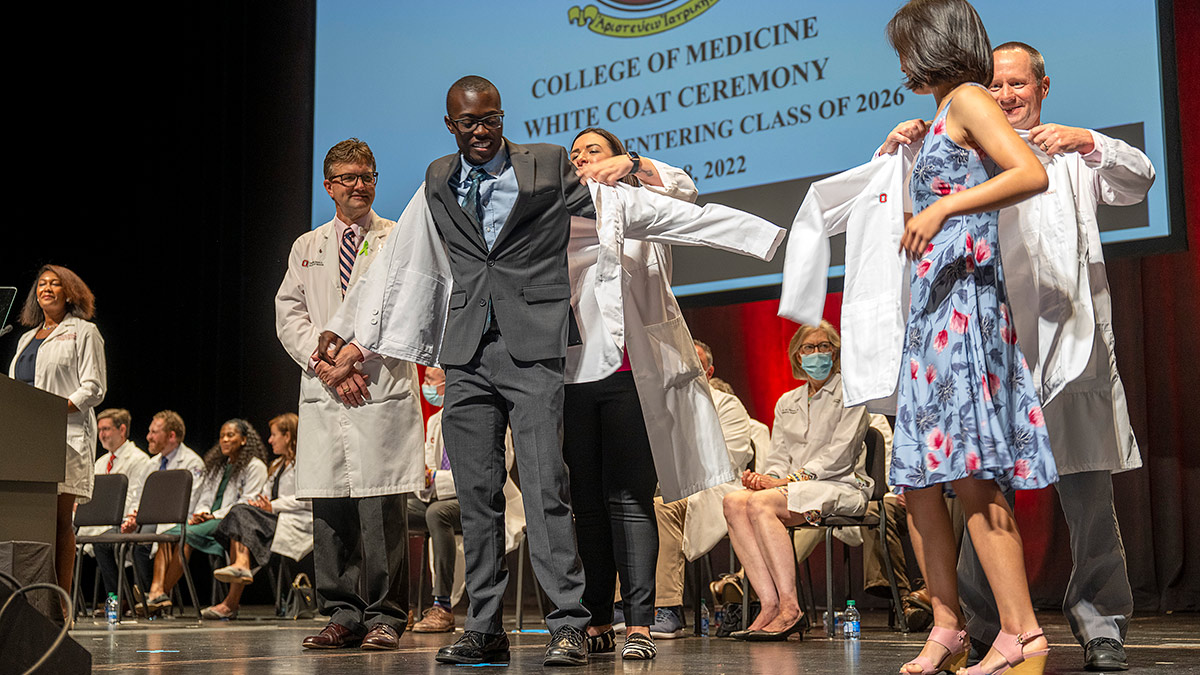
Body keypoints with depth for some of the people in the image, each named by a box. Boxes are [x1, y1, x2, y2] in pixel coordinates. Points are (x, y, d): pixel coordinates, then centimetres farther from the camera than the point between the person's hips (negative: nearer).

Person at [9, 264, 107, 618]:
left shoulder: (83, 332, 7)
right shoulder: (27, 338, 26)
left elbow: (94, 389, -3)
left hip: (66, 435, -6)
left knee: (59, 520, -10)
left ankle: (61, 605, -9)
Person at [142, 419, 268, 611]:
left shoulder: (255, 466, 2)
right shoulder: (217, 465, 26)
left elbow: (246, 503, -8)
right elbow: (204, 496, 20)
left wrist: (214, 516, -14)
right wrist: (200, 513, -3)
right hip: (206, 519, 7)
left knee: (187, 534, -32)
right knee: (167, 535, -22)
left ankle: (163, 593, -30)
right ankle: (156, 589, -37)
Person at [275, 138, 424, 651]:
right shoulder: (306, 247, 21)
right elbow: (288, 316, 11)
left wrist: (354, 354, -12)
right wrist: (327, 365, -5)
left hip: (382, 391, -3)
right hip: (322, 396, 4)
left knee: (381, 510, -8)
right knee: (329, 511, 2)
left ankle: (385, 617, -1)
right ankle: (343, 615, 9)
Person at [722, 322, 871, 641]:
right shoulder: (786, 402, 24)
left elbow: (840, 453, -8)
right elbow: (778, 456, 16)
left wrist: (791, 479, -16)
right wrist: (767, 476, -9)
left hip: (840, 487, -6)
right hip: (792, 486, 6)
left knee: (760, 503, -32)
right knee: (734, 502, -25)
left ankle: (789, 606, -32)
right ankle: (770, 605, -31)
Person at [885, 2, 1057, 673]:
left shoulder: (967, 98, -3)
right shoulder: (944, 118, 23)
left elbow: (1033, 173, -19)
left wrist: (942, 208, -24)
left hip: (965, 300, -10)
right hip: (933, 309, 10)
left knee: (969, 471, -15)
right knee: (919, 480, 6)